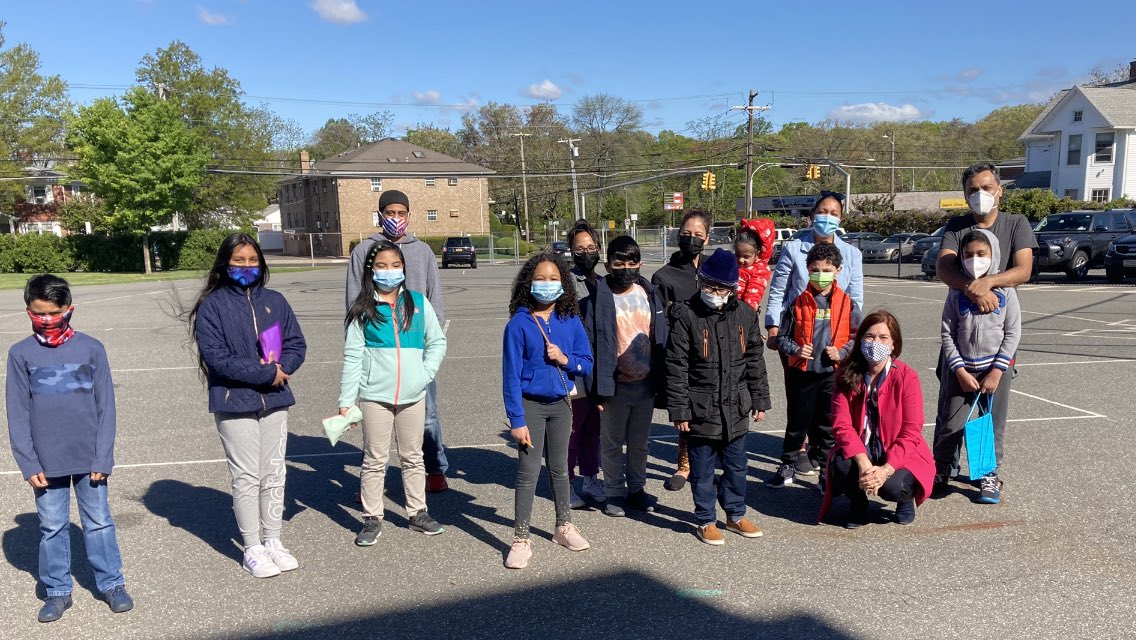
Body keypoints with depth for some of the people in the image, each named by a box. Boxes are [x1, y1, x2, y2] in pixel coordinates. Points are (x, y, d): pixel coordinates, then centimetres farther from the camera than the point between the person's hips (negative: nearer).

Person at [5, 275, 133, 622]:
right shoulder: (20, 354, -2)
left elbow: (106, 406, -2)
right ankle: (57, 590, 25)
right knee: (52, 528, 11)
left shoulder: (91, 348, -4)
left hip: (89, 459, -1)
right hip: (47, 462, 1)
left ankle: (112, 583, 22)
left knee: (99, 523, 9)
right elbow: (17, 414, 0)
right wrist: (29, 463, -5)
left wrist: (103, 458, -5)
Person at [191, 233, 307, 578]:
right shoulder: (212, 306, -7)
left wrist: (281, 367, -15)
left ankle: (273, 540, 27)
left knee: (274, 474, 12)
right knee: (247, 478, 4)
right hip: (234, 404, -4)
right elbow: (216, 357, -15)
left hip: (274, 401, 4)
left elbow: (297, 344, 6)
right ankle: (252, 549, 17)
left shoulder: (274, 301, 6)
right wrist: (267, 373, -17)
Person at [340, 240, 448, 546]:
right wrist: (346, 401, -4)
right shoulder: (363, 310, 1)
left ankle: (418, 513, 25)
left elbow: (437, 342, 10)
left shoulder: (418, 303, 5)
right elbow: (353, 356, -1)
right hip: (375, 395, -2)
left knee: (413, 457, 13)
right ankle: (372, 518, 17)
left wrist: (426, 373, -5)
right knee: (375, 460, 5)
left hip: (413, 395, 2)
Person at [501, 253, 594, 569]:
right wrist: (516, 419, -15)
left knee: (560, 468, 18)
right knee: (528, 472, 0)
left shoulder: (571, 321, -1)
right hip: (531, 404, -4)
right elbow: (511, 375, -12)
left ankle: (564, 526, 34)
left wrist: (566, 360, -16)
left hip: (561, 404, 4)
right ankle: (521, 539, 11)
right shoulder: (519, 324, -12)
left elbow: (587, 364, 4)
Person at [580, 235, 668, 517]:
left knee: (640, 441, 17)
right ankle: (615, 493, 24)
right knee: (612, 443, 9)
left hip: (646, 383, 4)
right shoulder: (598, 298, -9)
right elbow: (590, 345, -10)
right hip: (615, 385, -4)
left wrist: (661, 380, 5)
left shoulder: (650, 294, 5)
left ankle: (637, 488, 32)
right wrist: (597, 388, -12)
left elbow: (661, 339, 9)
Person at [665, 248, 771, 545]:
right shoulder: (686, 315, -11)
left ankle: (736, 515, 36)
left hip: (736, 409, 4)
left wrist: (760, 400, 11)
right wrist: (679, 410, -12)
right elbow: (676, 367, -10)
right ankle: (706, 521, 25)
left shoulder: (745, 314, 2)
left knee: (736, 466, 17)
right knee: (703, 470, 8)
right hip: (701, 410, -4)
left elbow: (755, 360, 10)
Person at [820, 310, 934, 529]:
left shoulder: (906, 377, -12)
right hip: (858, 453, 2)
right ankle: (859, 504, 5)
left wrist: (885, 469, -27)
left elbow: (911, 433, -14)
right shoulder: (847, 375, -5)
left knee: (892, 486, -31)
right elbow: (842, 425, -12)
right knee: (840, 467, -30)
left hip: (897, 455, -1)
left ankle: (906, 499, 11)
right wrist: (863, 464, -28)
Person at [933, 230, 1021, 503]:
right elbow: (947, 333, -1)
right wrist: (960, 371, -8)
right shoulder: (957, 291, 1)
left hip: (994, 367, 0)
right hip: (962, 369, 0)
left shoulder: (1005, 290, -2)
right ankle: (942, 475, 15)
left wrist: (997, 371, -9)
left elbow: (1013, 333, -2)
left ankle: (989, 477, 21)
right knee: (951, 425, 0)